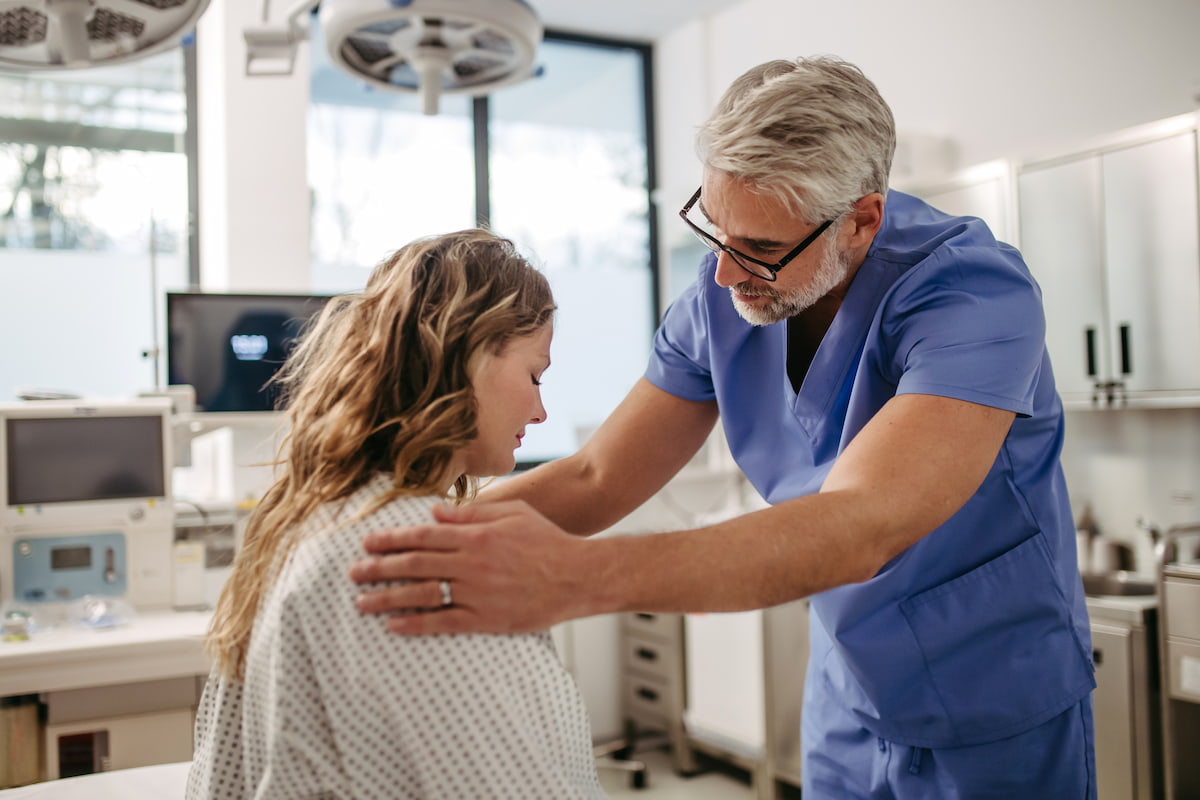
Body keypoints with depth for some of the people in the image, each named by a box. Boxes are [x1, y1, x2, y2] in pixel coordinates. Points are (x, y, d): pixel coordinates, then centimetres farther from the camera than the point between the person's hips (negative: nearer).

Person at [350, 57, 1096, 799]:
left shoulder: (975, 293, -27)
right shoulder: (721, 298, -9)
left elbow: (858, 528, -40)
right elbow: (596, 480, -5)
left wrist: (577, 576, -50)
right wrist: (425, 533, -18)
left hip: (1002, 714, -4)